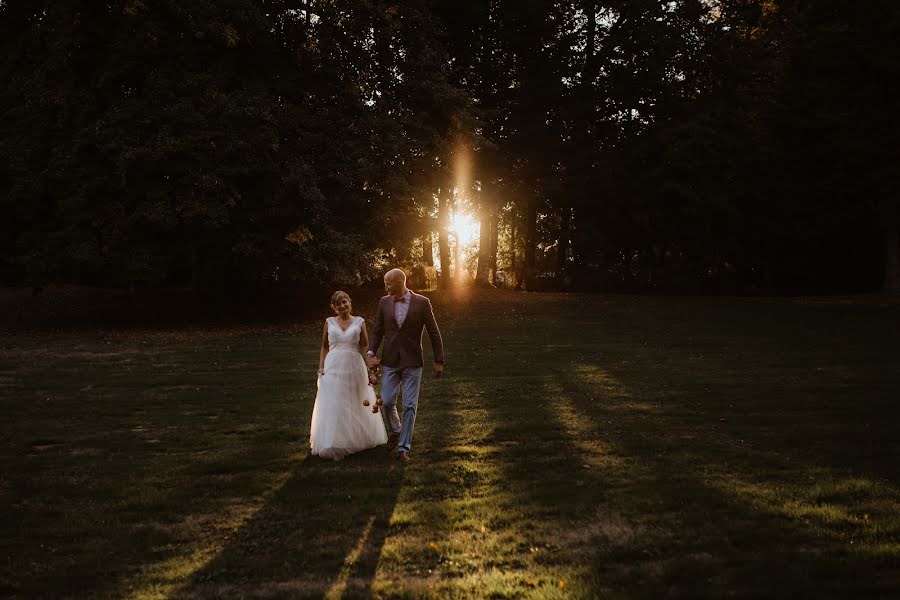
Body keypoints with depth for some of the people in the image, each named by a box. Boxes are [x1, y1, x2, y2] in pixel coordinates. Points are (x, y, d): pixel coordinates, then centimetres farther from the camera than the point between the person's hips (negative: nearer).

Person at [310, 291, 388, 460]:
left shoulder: (359, 322, 4)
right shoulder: (329, 322, 6)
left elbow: (365, 346, 4)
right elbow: (324, 347, 10)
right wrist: (321, 368, 2)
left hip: (354, 367, 0)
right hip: (333, 368, 0)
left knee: (355, 406, 9)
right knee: (333, 407, -1)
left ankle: (357, 439, 23)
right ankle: (333, 444, 8)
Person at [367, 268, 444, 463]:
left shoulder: (422, 303, -6)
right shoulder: (384, 302, 3)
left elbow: (434, 333, -1)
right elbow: (377, 331, 9)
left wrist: (439, 361, -2)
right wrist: (371, 353, -6)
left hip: (412, 363, -2)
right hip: (389, 361, 2)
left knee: (410, 406, -1)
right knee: (387, 402, 0)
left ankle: (404, 448, 7)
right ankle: (395, 431, 29)